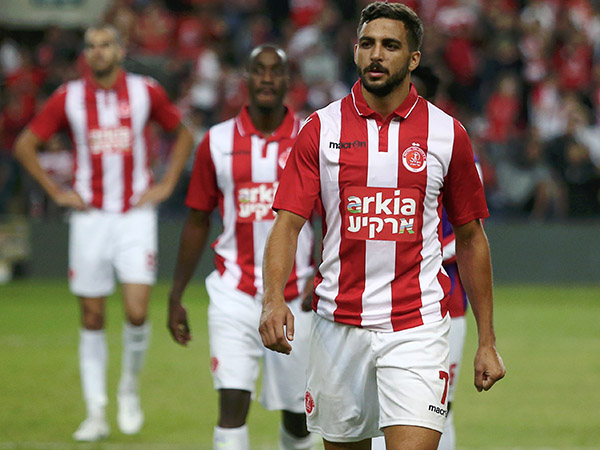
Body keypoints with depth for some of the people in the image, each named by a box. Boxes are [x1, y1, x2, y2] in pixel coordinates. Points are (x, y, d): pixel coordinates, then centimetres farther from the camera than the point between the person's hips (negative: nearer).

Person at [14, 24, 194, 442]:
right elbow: (25, 145, 9)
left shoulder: (146, 91, 0)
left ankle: (130, 386, 13)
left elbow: (183, 134, 14)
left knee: (137, 311, -13)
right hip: (90, 217, 1)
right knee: (92, 318, 3)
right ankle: (96, 413, 11)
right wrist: (57, 192, 3)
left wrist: (166, 185, 5)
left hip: (136, 216, -1)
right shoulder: (69, 98, 0)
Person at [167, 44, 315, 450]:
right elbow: (197, 223, 10)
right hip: (234, 293, 0)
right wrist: (176, 297, 10)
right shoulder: (217, 142, 3)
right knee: (232, 402, -14)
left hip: (295, 295, 0)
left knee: (296, 410, 9)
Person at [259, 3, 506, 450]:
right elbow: (287, 225, -3)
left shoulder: (447, 134, 3)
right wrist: (274, 299, -21)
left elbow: (471, 240, 10)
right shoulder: (321, 129, 2)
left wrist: (487, 341, 8)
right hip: (338, 326, 1)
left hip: (417, 329, -1)